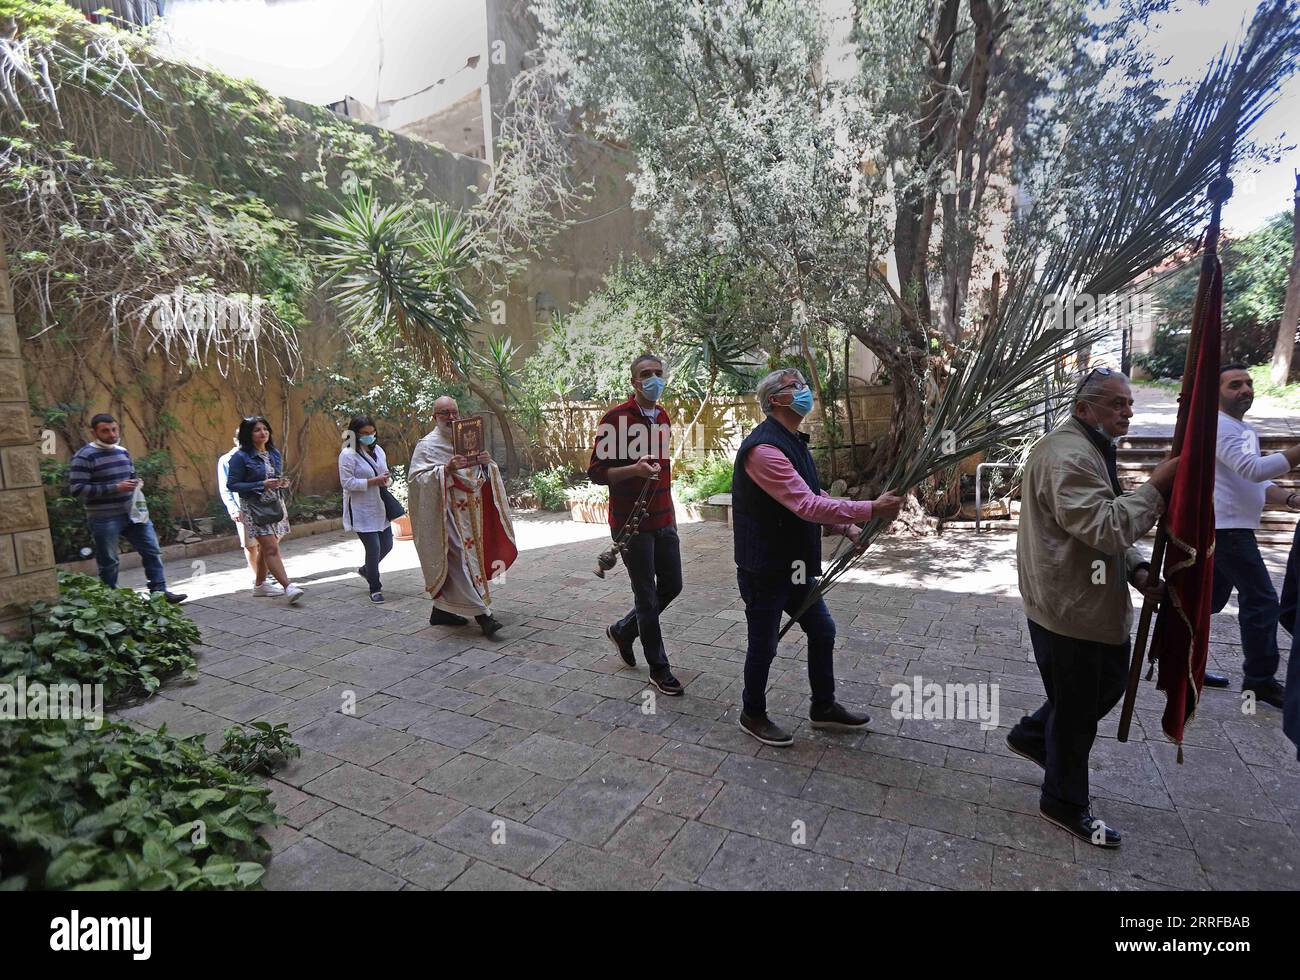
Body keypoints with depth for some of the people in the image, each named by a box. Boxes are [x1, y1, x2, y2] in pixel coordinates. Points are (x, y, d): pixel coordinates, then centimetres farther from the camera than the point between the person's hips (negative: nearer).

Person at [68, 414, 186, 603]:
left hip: (133, 513, 6)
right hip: (104, 519, -6)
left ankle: (159, 591, 13)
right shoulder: (84, 457, -11)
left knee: (153, 551, 6)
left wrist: (137, 483, 0)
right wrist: (115, 488, -23)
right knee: (108, 562, 6)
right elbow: (76, 488, -17)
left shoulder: (123, 451, 10)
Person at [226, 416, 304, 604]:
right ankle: (288, 588, -18)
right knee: (271, 548, -13)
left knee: (266, 548, 14)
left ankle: (259, 585, 28)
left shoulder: (274, 453, 10)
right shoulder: (241, 457, -9)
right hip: (254, 508, -7)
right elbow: (231, 485, -10)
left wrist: (282, 483, -1)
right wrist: (262, 485, -19)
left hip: (274, 504, 7)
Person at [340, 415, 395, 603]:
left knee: (387, 545, 13)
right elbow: (347, 482, -16)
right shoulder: (348, 454, -12)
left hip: (379, 508, 7)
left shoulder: (378, 450, 11)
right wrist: (372, 481, -21)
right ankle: (375, 589, 12)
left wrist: (385, 478, 0)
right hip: (362, 512, -7)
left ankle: (367, 570, 42)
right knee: (373, 548, -6)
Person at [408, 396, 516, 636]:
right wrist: (447, 469, -27)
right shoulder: (427, 445, -4)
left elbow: (482, 476, 15)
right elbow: (416, 478, -15)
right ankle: (481, 613, -11)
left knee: (451, 562, 13)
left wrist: (486, 463, -8)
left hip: (469, 512, 7)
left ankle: (441, 610, 24)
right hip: (446, 513, -7)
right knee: (459, 559, -11)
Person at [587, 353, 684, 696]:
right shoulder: (616, 418, -12)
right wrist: (634, 469, -28)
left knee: (672, 586, 14)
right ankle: (659, 669, 20)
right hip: (631, 523, -7)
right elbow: (596, 472, -12)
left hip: (664, 519, 7)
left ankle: (622, 630, 36)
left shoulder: (662, 417, 10)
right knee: (646, 596, 3)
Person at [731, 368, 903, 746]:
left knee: (822, 630, 18)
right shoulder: (763, 448, -24)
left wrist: (846, 527, 2)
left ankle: (824, 708, 36)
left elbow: (813, 498, 17)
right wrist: (870, 509, -29)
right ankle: (753, 716, 29)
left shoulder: (794, 442, 11)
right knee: (763, 645, 6)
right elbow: (807, 506, -30)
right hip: (764, 568, -10)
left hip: (795, 564, 10)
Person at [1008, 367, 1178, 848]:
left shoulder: (1092, 449, 14)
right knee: (1076, 708, 5)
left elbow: (1109, 528, 17)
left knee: (1109, 683, 23)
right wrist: (1155, 488, -20)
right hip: (1069, 606, -10)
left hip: (1095, 601, 10)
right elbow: (1104, 528, -29)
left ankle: (1032, 736, 41)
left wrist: (1137, 569, 1)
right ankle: (1065, 802, 25)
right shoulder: (1067, 456, -21)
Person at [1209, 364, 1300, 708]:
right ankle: (1260, 680, 5)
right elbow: (1254, 469, -24)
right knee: (1261, 600, -5)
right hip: (1226, 527, -10)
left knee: (1212, 597, 15)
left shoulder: (1246, 430, 20)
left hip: (1229, 528, 10)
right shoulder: (1219, 426, -13)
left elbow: (1256, 482, 20)